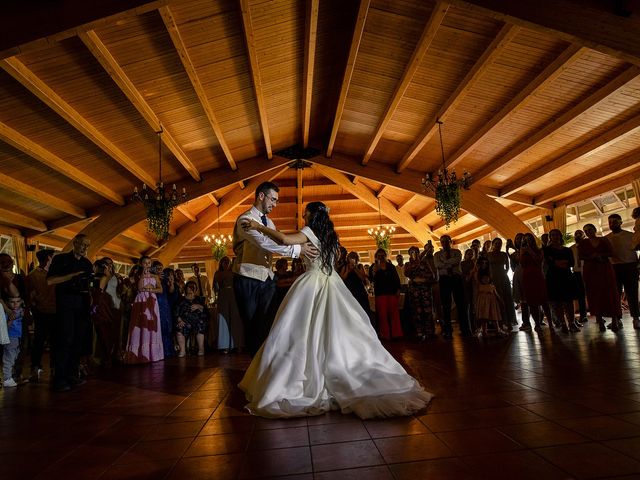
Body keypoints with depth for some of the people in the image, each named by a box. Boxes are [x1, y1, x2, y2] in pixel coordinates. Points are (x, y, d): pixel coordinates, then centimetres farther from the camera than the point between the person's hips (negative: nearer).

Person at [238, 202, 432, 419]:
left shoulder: (310, 232, -8)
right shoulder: (330, 235, 14)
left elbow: (285, 240, -25)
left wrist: (259, 226, -17)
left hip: (312, 286, -7)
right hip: (331, 285, 7)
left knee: (305, 333, -2)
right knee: (336, 332, 9)